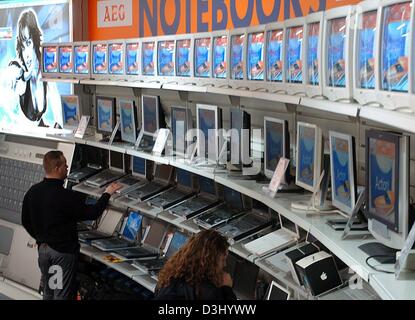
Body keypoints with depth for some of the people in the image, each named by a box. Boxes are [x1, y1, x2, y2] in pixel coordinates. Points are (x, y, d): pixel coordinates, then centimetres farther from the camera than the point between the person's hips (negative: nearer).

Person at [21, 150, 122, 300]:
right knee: (62, 294, 4)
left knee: (48, 290, 20)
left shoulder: (32, 192, -3)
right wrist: (107, 194, 2)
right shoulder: (68, 197, -23)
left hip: (43, 248, 6)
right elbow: (92, 213, -11)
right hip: (64, 251, -6)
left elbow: (26, 222, 7)